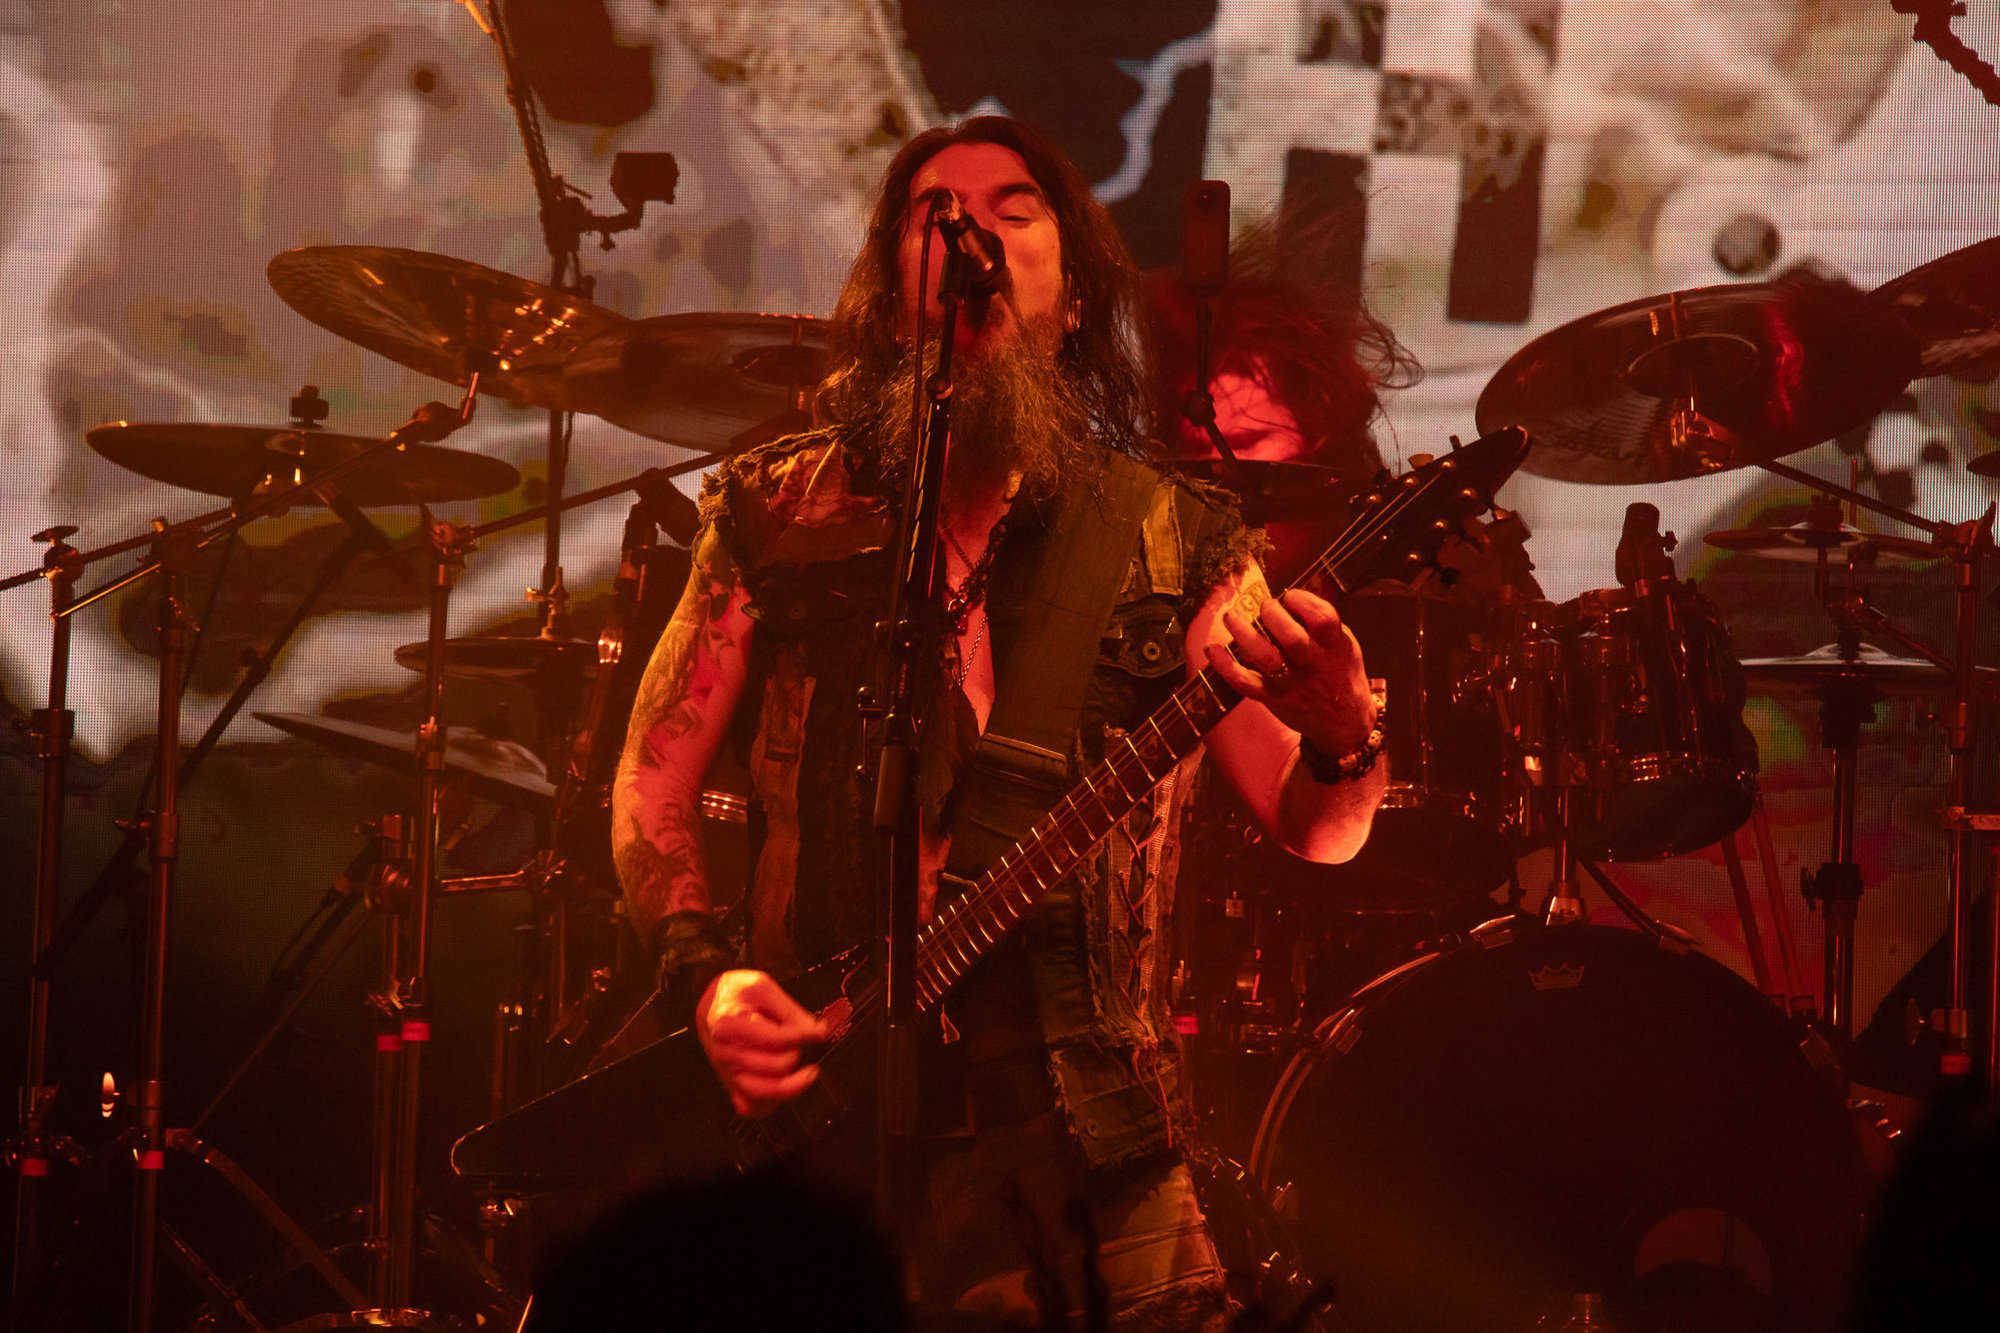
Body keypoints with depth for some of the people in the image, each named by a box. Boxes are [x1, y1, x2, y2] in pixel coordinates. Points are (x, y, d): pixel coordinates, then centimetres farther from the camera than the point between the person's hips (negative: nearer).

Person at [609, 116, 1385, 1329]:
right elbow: (653, 786, 14)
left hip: (1084, 1143, 0)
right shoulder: (778, 516, 9)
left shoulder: (1170, 538, 8)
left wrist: (1340, 739, -21)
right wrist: (708, 978, -3)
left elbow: (1314, 827, 2)